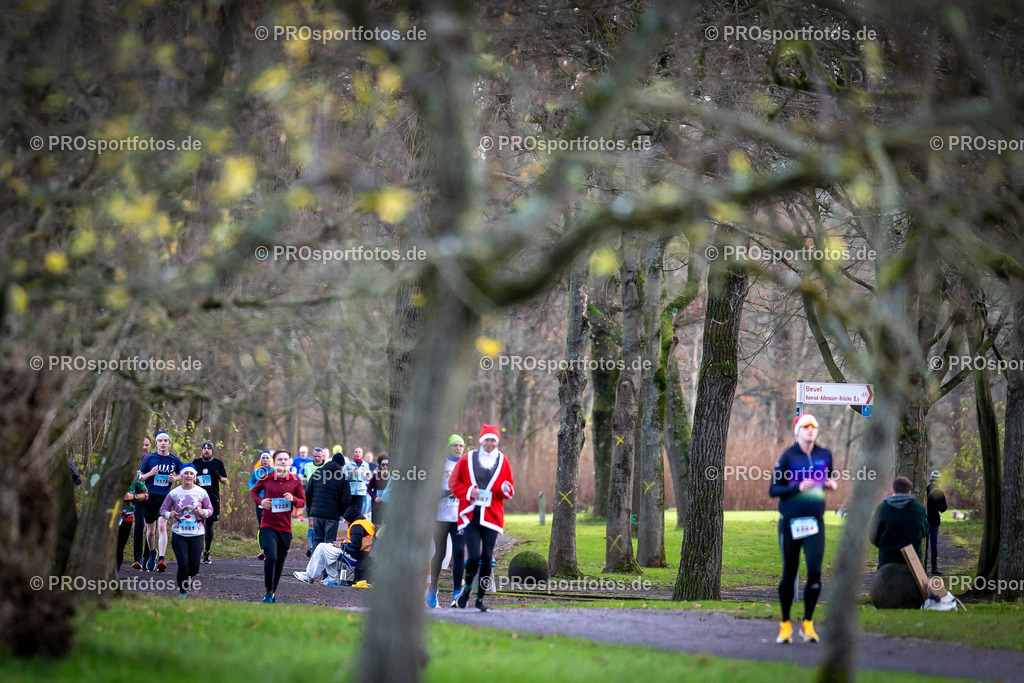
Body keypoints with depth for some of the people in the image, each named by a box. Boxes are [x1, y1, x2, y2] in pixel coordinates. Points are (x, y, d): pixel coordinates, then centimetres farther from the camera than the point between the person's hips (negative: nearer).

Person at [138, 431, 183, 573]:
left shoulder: (175, 460, 4)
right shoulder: (149, 458, 1)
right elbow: (139, 478, 6)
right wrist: (150, 473, -14)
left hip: (165, 497, -1)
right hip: (150, 496, 1)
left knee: (162, 527, -18)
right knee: (150, 530, 11)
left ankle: (161, 560, -24)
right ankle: (152, 552, 39)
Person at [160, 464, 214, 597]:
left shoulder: (201, 493, 1)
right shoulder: (174, 494, 0)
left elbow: (210, 509, 10)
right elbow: (163, 509, 8)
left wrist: (203, 512, -12)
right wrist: (169, 514, -14)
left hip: (196, 535, 1)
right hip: (179, 534, -1)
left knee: (194, 568, 1)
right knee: (183, 565, -9)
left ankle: (188, 576, 39)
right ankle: (182, 593, 12)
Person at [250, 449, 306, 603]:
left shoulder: (295, 480, 3)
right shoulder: (266, 478, 0)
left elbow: (303, 502, 8)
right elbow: (253, 491, 17)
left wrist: (293, 499, -14)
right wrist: (260, 501, -4)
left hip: (285, 527, 2)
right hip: (268, 525, -2)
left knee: (280, 561, 9)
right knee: (271, 556, -18)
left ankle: (274, 592, 23)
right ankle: (269, 592, -6)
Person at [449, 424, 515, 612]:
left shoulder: (502, 461, 8)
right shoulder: (467, 459, 2)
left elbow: (510, 489, 14)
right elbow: (454, 482, 8)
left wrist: (505, 489, -11)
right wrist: (468, 492, -10)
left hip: (491, 515, 2)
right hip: (470, 514, -2)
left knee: (487, 558, -2)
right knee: (474, 556, -12)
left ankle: (480, 599, 8)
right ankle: (467, 587, 18)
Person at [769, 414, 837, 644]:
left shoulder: (825, 455, 6)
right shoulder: (787, 456, -5)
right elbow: (773, 490, -5)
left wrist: (831, 485, -1)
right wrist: (797, 488, -20)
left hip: (815, 521, 2)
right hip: (790, 522, -2)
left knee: (814, 572, -9)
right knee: (789, 574, 4)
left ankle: (808, 623, 5)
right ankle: (785, 624, 18)